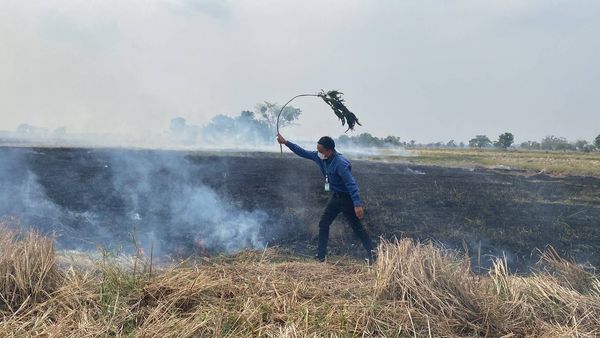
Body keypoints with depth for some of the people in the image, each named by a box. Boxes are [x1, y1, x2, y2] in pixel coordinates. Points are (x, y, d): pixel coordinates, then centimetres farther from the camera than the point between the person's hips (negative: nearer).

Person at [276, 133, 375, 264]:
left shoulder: (340, 163, -29)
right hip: (335, 197, 8)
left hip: (347, 198, -8)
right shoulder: (319, 157, -4)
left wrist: (357, 205, -37)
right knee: (323, 224, 9)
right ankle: (320, 255, 17)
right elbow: (303, 152, 9)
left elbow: (352, 184, -32)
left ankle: (372, 256, 4)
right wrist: (286, 142, 7)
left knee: (358, 228, -4)